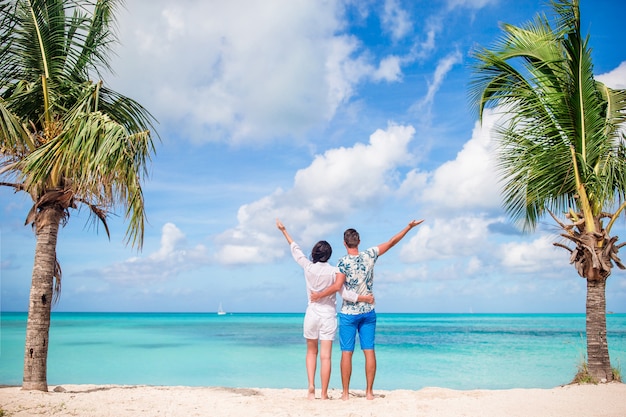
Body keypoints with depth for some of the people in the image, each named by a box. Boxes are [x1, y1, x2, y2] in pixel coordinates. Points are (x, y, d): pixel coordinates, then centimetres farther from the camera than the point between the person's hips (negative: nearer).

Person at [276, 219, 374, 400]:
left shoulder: (308, 267, -4)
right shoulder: (334, 271, -7)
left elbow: (296, 250, 9)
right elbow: (345, 293, -10)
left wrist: (284, 231, 19)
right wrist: (365, 298, 0)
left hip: (312, 314, 1)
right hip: (328, 315, -1)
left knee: (311, 352, 19)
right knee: (325, 356, 1)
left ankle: (311, 386, 5)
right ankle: (324, 394, 3)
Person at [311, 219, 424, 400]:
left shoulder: (344, 262, -11)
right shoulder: (369, 256, -1)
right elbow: (391, 242, 4)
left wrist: (319, 294, -11)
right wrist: (409, 227, 11)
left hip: (349, 313, -3)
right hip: (368, 312, 3)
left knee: (347, 352, 2)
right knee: (369, 351, 5)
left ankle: (345, 392, 6)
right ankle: (369, 391, 8)